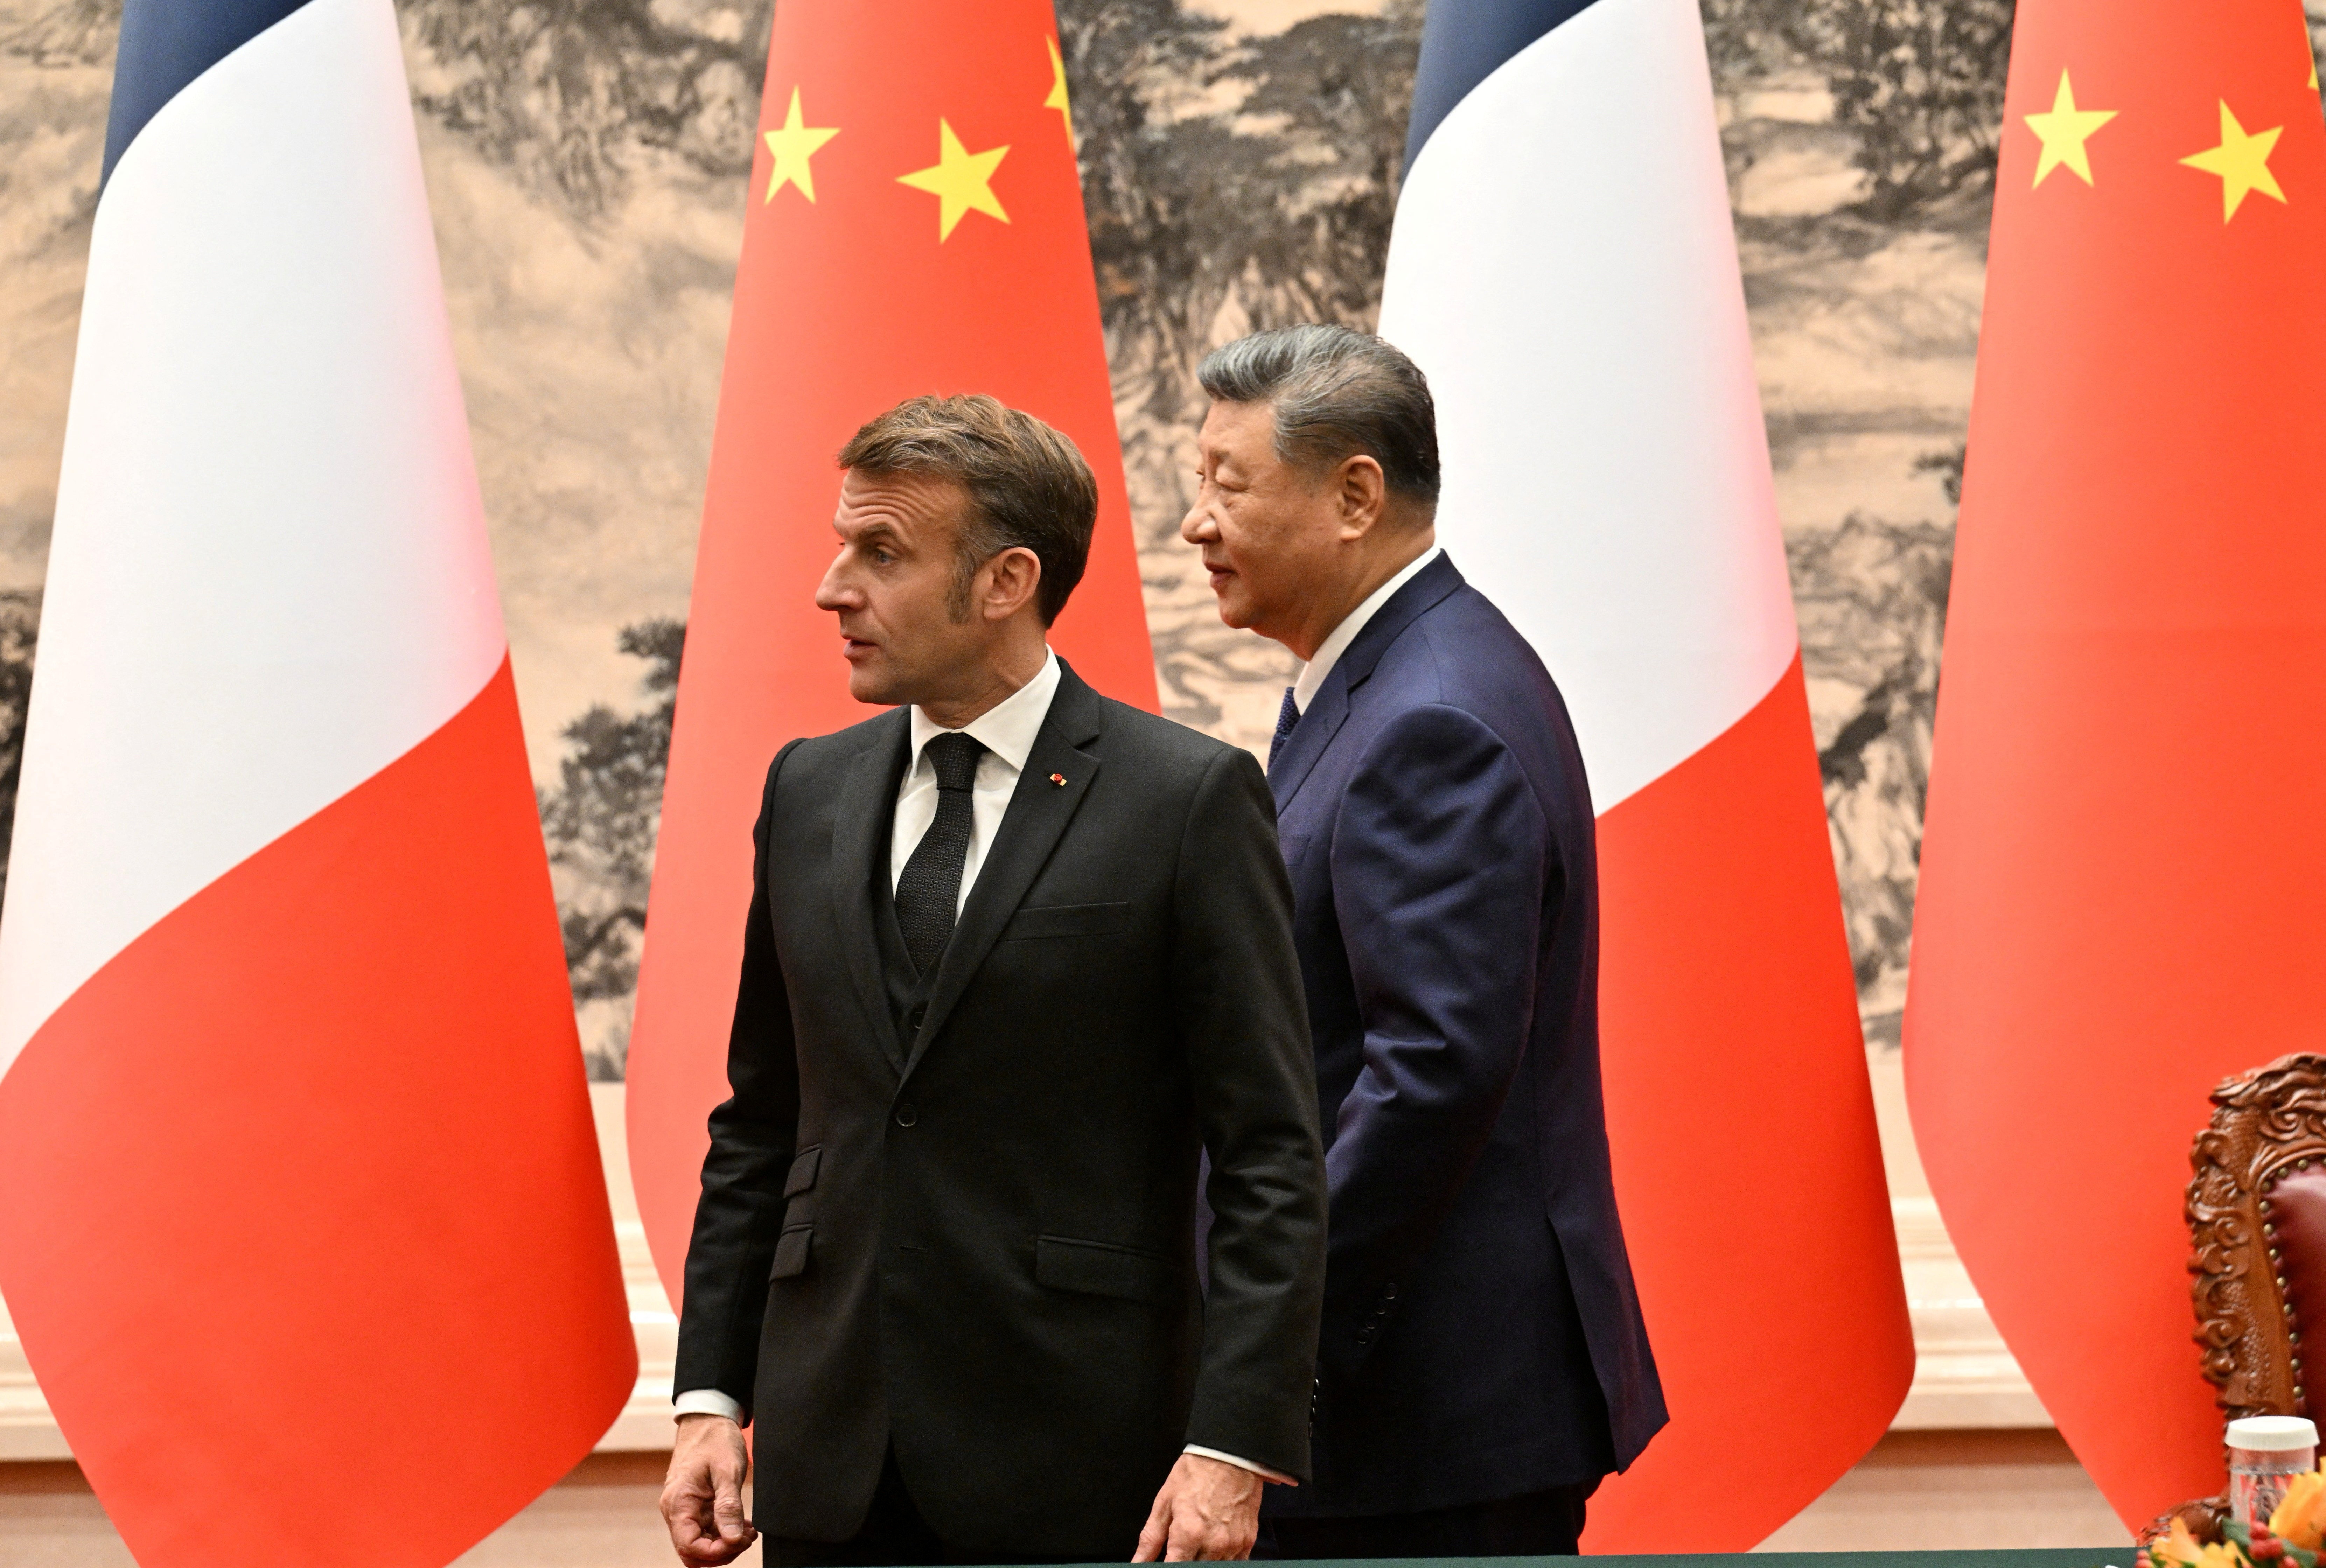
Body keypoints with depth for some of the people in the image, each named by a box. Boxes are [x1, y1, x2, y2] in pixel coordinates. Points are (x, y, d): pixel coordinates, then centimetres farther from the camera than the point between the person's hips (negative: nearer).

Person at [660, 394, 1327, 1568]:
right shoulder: (810, 792, 12)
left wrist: (1235, 1449, -15)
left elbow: (1272, 1161, -7)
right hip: (833, 1468, 5)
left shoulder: (1190, 800, -5)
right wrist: (712, 1399, 8)